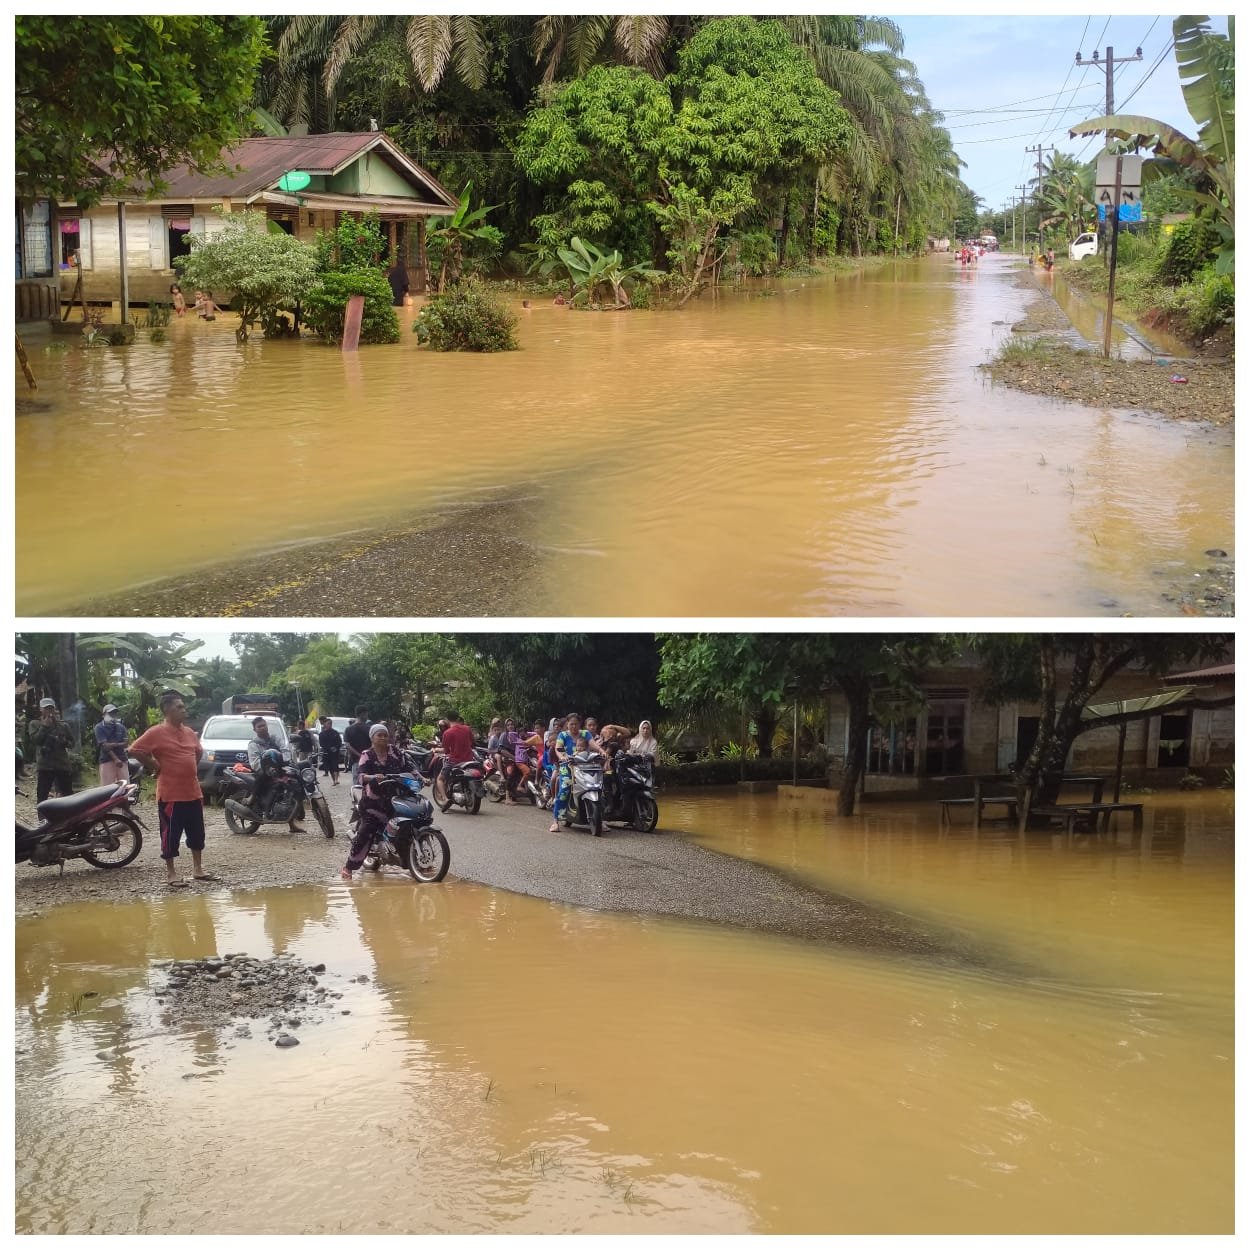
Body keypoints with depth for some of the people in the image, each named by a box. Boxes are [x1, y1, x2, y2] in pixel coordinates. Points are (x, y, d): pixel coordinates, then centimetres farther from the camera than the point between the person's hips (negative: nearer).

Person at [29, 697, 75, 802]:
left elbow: (72, 743, 11)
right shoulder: (35, 724, 8)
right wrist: (44, 726, -8)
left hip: (63, 764, 1)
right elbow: (34, 740, -7)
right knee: (42, 795, -2)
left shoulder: (63, 725, 11)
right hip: (44, 766, -1)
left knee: (68, 795, 2)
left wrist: (64, 742, -10)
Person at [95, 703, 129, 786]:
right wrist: (115, 759, -17)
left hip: (122, 760, 4)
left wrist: (113, 745, -14)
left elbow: (125, 744, 5)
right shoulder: (100, 728, 1)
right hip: (107, 760, -4)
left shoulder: (121, 727, 15)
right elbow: (104, 745, -9)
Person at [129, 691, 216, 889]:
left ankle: (198, 870, 24)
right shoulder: (157, 732, -11)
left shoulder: (190, 732, 10)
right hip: (170, 795, -7)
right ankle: (170, 874, 10)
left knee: (197, 833, 13)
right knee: (171, 835, 0)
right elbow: (135, 750, -16)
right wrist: (155, 767, -11)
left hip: (194, 793, 7)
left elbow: (198, 752, 27)